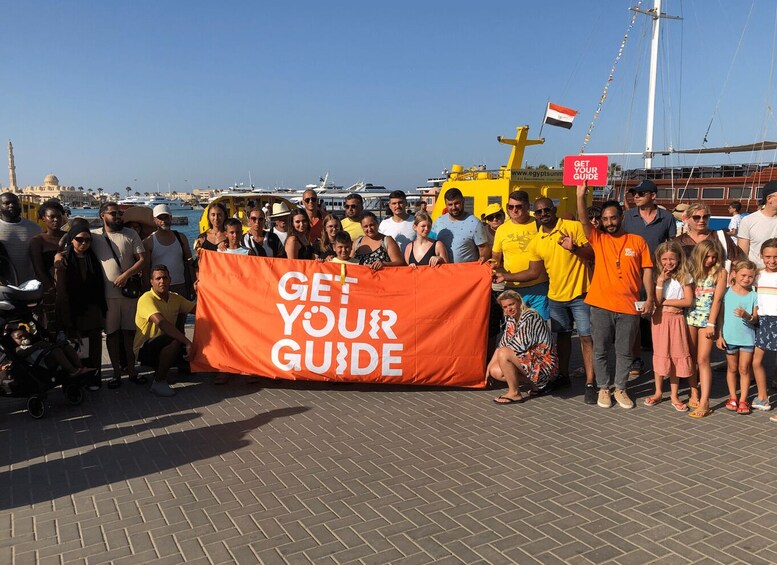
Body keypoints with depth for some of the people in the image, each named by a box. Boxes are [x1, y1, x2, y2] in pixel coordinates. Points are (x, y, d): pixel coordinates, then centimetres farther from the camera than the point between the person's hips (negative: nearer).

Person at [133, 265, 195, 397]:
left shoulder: (175, 298, 4)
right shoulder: (147, 298, -20)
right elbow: (160, 322, -36)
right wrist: (187, 342, -39)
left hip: (164, 346, 8)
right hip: (144, 349, -8)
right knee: (176, 340, -34)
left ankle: (159, 369, 13)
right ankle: (159, 382, -17)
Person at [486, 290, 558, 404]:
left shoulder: (529, 317, -17)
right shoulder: (510, 320, 10)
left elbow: (521, 345, -21)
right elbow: (502, 344, 10)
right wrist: (489, 367, 3)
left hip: (543, 363, -9)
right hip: (529, 359, 9)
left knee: (503, 354, -24)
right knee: (495, 371, -3)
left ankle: (514, 394, -11)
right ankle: (536, 384, 7)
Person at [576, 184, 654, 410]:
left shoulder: (637, 241, 5)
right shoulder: (598, 239, 5)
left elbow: (647, 271, 5)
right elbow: (583, 221, -12)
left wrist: (650, 298, -4)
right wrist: (581, 196, -26)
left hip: (629, 306, 0)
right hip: (601, 305, 0)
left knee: (624, 351, 9)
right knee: (600, 351, 7)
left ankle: (620, 388, 23)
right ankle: (603, 388, 21)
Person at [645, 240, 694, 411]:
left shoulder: (685, 277, -1)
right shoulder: (657, 277, 0)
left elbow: (688, 301, -10)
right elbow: (656, 301, -10)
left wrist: (665, 302, -10)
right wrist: (661, 281, -16)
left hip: (677, 320, 0)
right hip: (660, 319, 0)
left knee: (676, 355, 3)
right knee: (660, 355, 5)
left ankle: (674, 395, 14)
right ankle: (658, 392, 18)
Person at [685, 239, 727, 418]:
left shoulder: (720, 272, 0)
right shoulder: (692, 271, 10)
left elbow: (717, 299, -5)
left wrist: (711, 323, -10)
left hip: (707, 319, -4)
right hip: (690, 317, 4)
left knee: (703, 359, -10)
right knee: (690, 358, 8)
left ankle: (704, 402, -10)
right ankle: (694, 393, 21)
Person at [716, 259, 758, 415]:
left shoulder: (754, 295, -1)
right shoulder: (727, 293, -2)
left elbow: (755, 319, -4)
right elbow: (720, 315, 1)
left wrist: (747, 315, -26)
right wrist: (720, 335, -2)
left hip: (747, 338, 0)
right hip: (729, 337, 0)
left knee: (744, 369, 5)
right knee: (732, 368, 12)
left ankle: (743, 400, 13)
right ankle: (732, 397, 22)